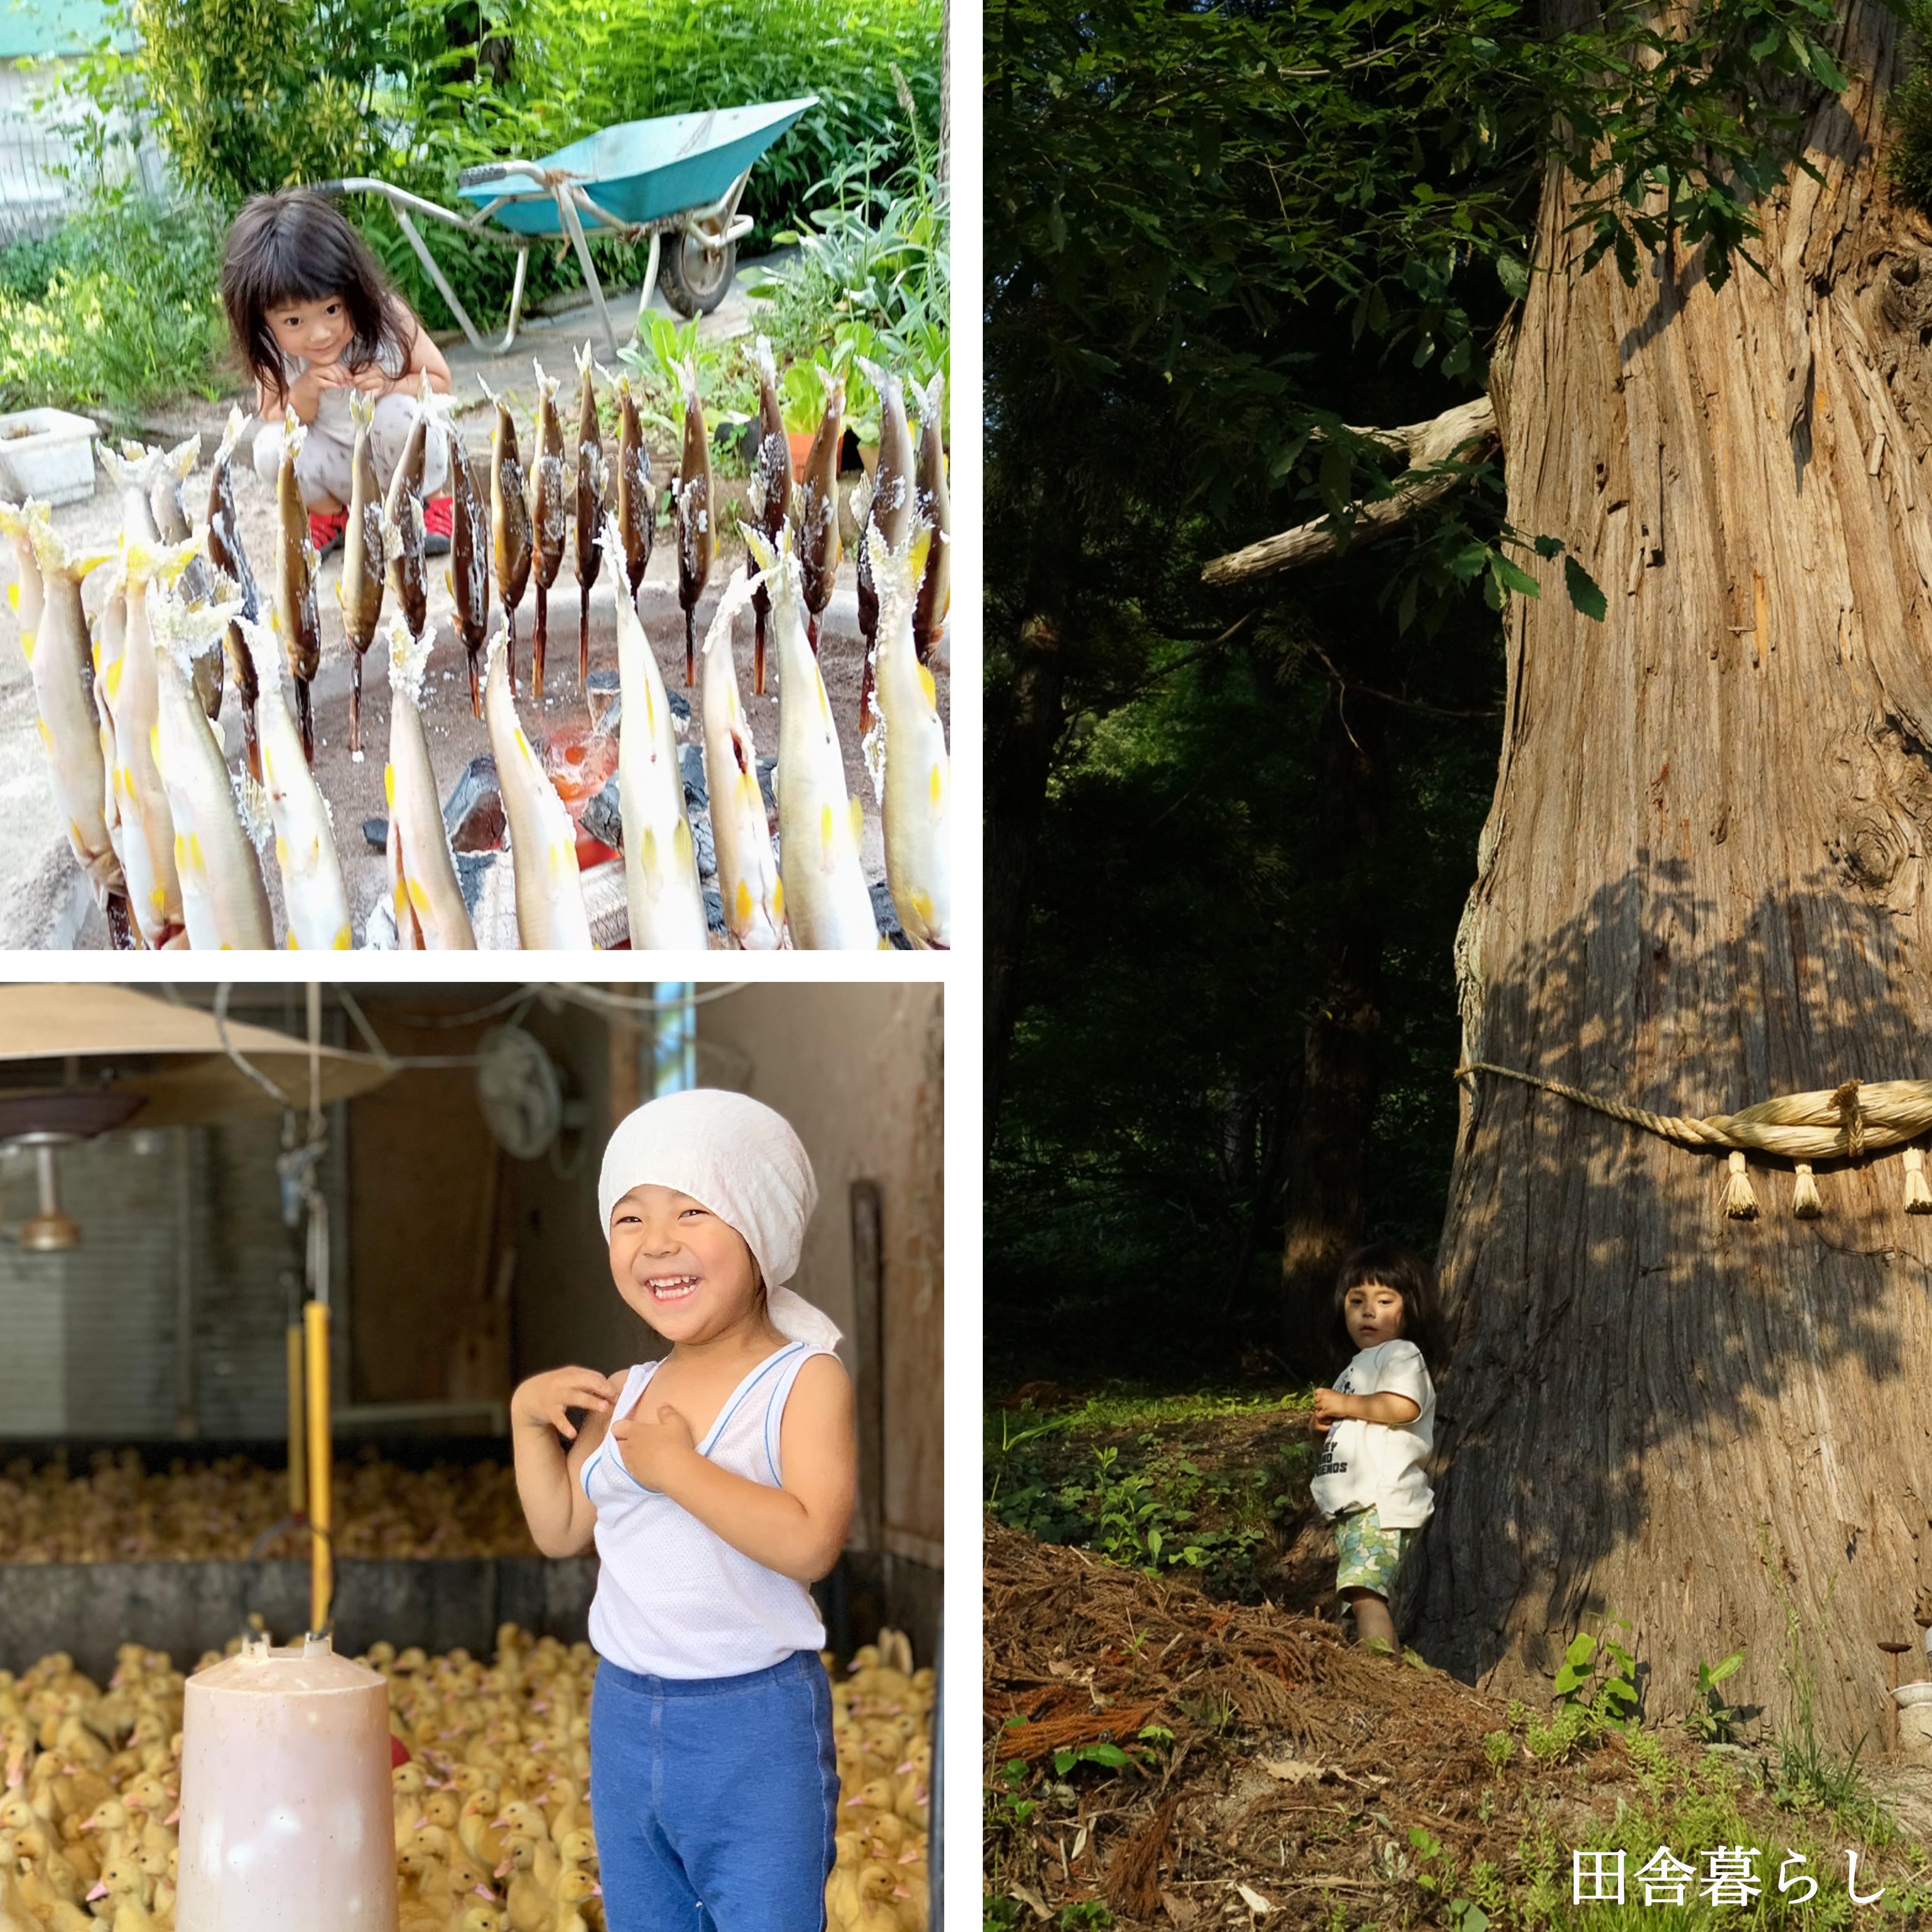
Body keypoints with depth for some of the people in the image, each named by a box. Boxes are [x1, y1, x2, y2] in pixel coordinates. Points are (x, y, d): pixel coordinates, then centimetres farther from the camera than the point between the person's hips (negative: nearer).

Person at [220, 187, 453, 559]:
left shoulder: (387, 318, -23)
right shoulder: (273, 353, -19)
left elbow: (439, 382, -10)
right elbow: (271, 418, -11)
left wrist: (393, 386, -32)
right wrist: (304, 393, -32)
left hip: (404, 459, -1)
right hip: (338, 467, 2)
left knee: (395, 415, -33)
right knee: (272, 448, -27)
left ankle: (431, 501, -4)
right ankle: (330, 515, 4)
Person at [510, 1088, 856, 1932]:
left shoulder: (805, 1380, -12)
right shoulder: (625, 1395, 6)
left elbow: (810, 1541, -25)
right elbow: (561, 1531, 14)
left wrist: (675, 1467, -23)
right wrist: (528, 1414, 3)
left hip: (754, 1725, -6)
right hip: (626, 1712, 6)